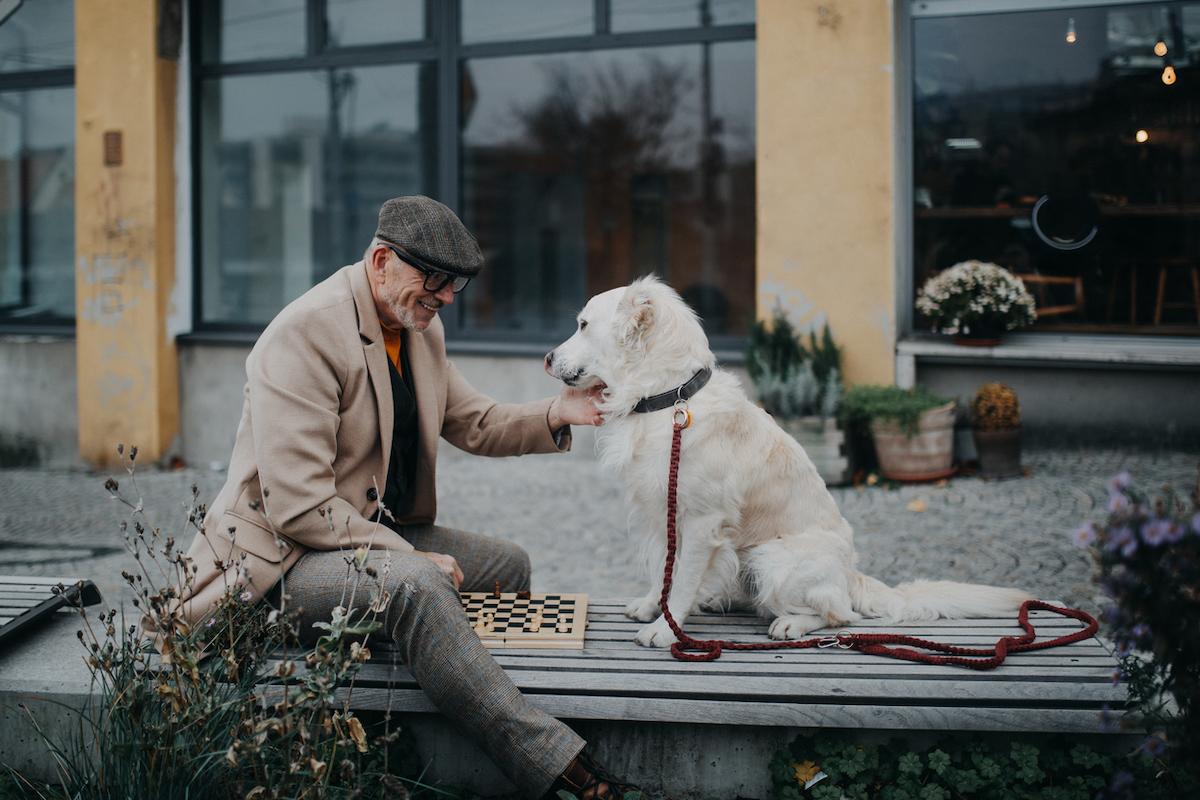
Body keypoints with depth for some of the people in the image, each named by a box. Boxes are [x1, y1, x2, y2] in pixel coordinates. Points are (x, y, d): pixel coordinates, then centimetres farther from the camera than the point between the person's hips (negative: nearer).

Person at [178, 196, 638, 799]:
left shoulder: (422, 330, 7)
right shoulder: (304, 335, -22)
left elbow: (472, 423, 18)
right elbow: (299, 509, -26)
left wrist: (555, 414, -1)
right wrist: (410, 556, -23)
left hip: (377, 532, 10)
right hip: (284, 555, -10)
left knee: (506, 565, 12)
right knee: (416, 584, -35)